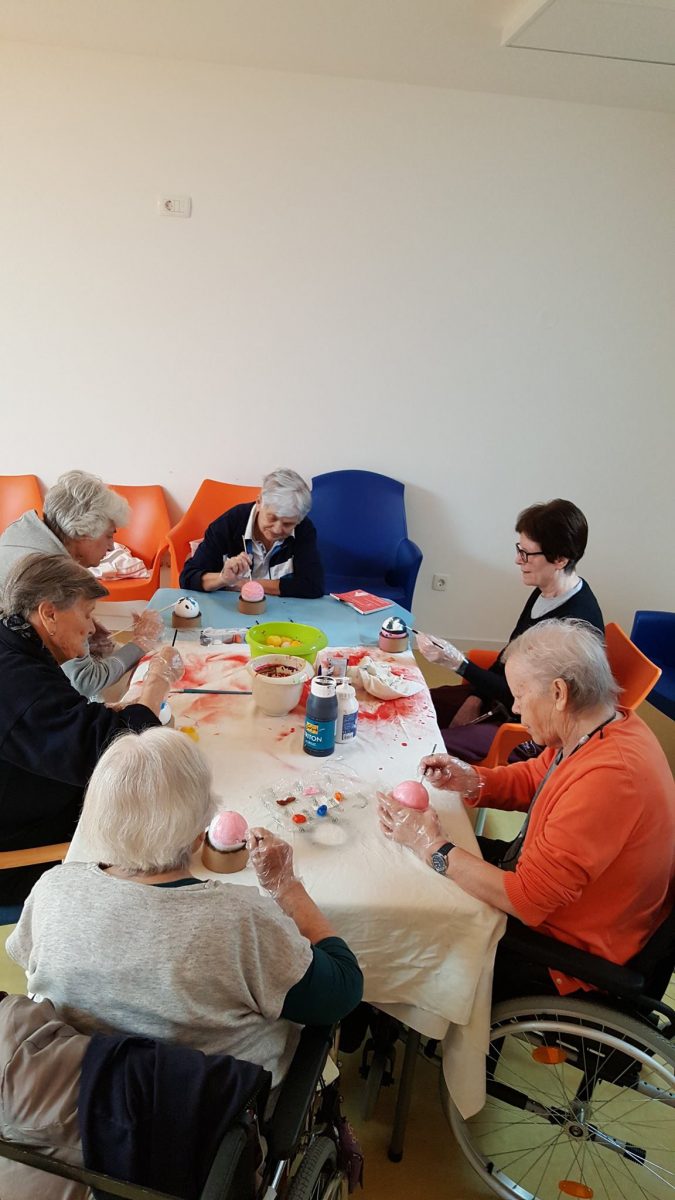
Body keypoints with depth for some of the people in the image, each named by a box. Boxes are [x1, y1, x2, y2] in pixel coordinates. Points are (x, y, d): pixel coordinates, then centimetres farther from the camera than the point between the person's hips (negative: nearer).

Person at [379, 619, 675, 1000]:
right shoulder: (609, 724, -8)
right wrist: (470, 779, -9)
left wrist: (433, 846, -24)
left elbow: (526, 899, -32)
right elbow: (535, 777, 9)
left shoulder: (607, 779, -38)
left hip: (570, 950, -8)